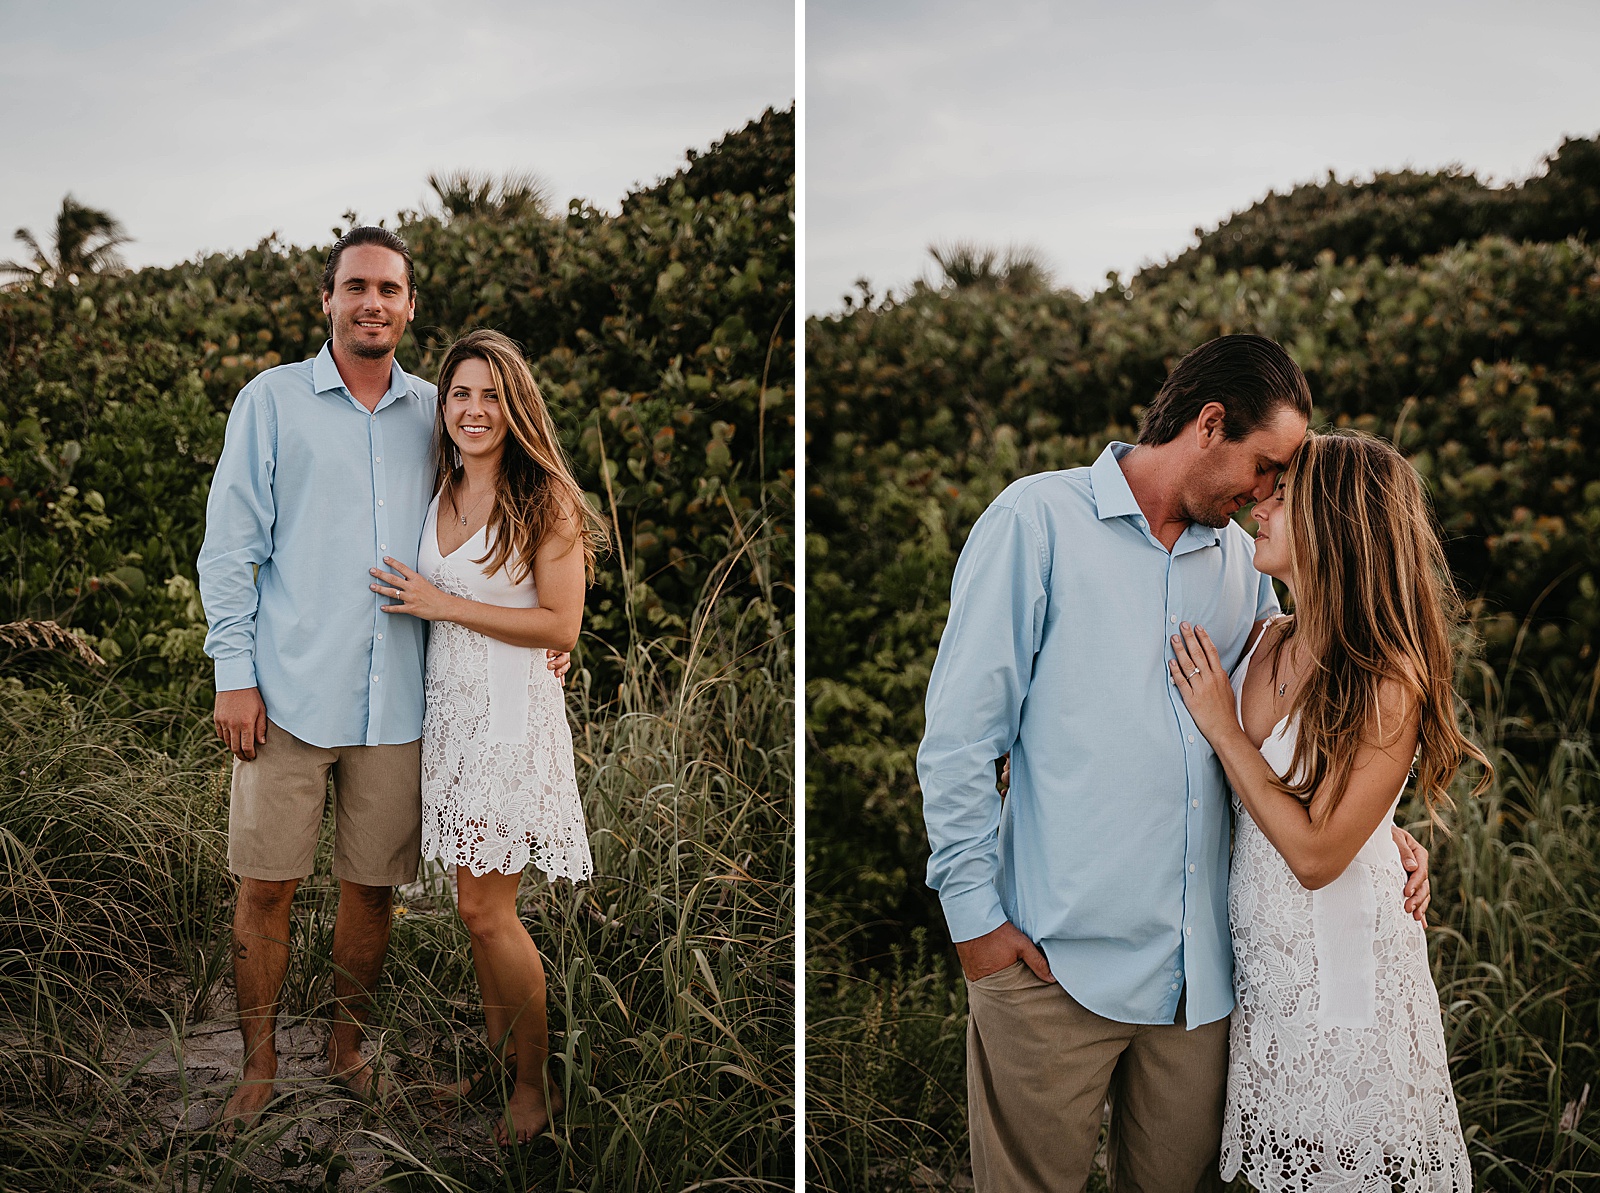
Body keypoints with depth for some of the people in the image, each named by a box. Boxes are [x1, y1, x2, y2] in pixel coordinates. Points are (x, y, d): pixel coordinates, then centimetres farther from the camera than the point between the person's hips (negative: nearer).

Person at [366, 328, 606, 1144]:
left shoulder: (546, 500, -9)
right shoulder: (439, 495, 11)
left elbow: (561, 625, -14)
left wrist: (444, 606, -13)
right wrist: (412, 599, 3)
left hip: (511, 712, -6)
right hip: (448, 708, 6)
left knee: (486, 909, -5)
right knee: (475, 900, 10)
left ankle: (533, 1084, 11)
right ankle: (494, 1052, 27)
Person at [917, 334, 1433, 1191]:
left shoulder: (1240, 558, 12)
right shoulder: (1040, 519, -5)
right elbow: (960, 733, -7)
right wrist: (976, 916, -10)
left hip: (1201, 962, 5)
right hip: (1057, 960, -5)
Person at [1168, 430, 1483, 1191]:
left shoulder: (1389, 683, -20)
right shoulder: (1270, 645, 0)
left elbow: (1316, 854, -20)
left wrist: (1222, 727, -16)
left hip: (1340, 958, -6)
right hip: (1257, 957, 6)